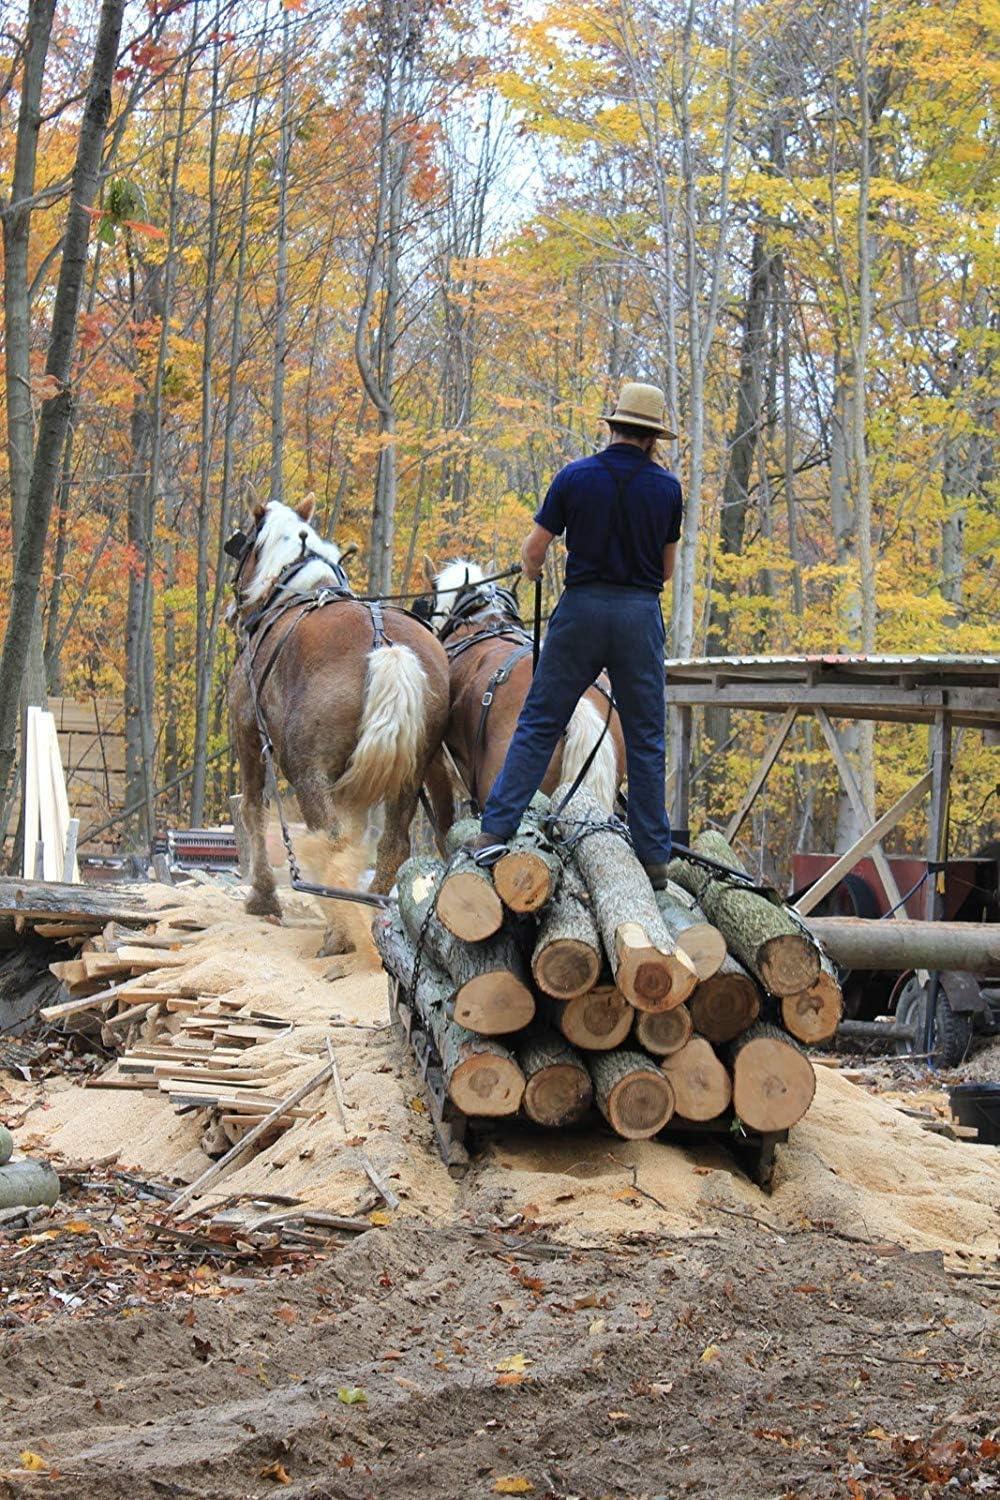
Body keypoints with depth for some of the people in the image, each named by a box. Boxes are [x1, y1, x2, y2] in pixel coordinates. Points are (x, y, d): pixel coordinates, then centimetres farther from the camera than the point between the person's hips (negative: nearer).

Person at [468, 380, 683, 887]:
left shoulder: (575, 477, -2)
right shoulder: (666, 487, 2)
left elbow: (533, 551, 0)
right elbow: (667, 568, 9)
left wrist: (533, 572, 23)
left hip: (581, 607, -1)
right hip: (641, 615, 1)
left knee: (538, 723, 5)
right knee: (645, 738, 6)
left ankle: (495, 829, -1)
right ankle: (653, 856, 6)